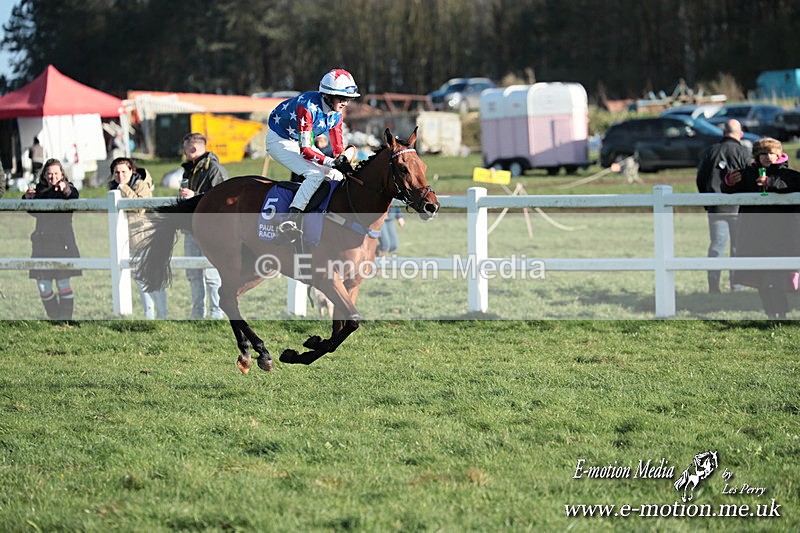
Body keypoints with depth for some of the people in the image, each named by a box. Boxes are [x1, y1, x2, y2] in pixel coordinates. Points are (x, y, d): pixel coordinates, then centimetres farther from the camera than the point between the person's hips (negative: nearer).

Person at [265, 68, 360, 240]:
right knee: (316, 174, -28)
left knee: (336, 176, 0)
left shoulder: (336, 112, -7)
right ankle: (290, 222, -35)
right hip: (279, 141, -9)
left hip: (301, 142, 9)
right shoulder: (308, 107, -32)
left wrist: (343, 162, -22)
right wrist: (332, 162, -43)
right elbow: (305, 150, -34)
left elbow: (338, 147, 0)